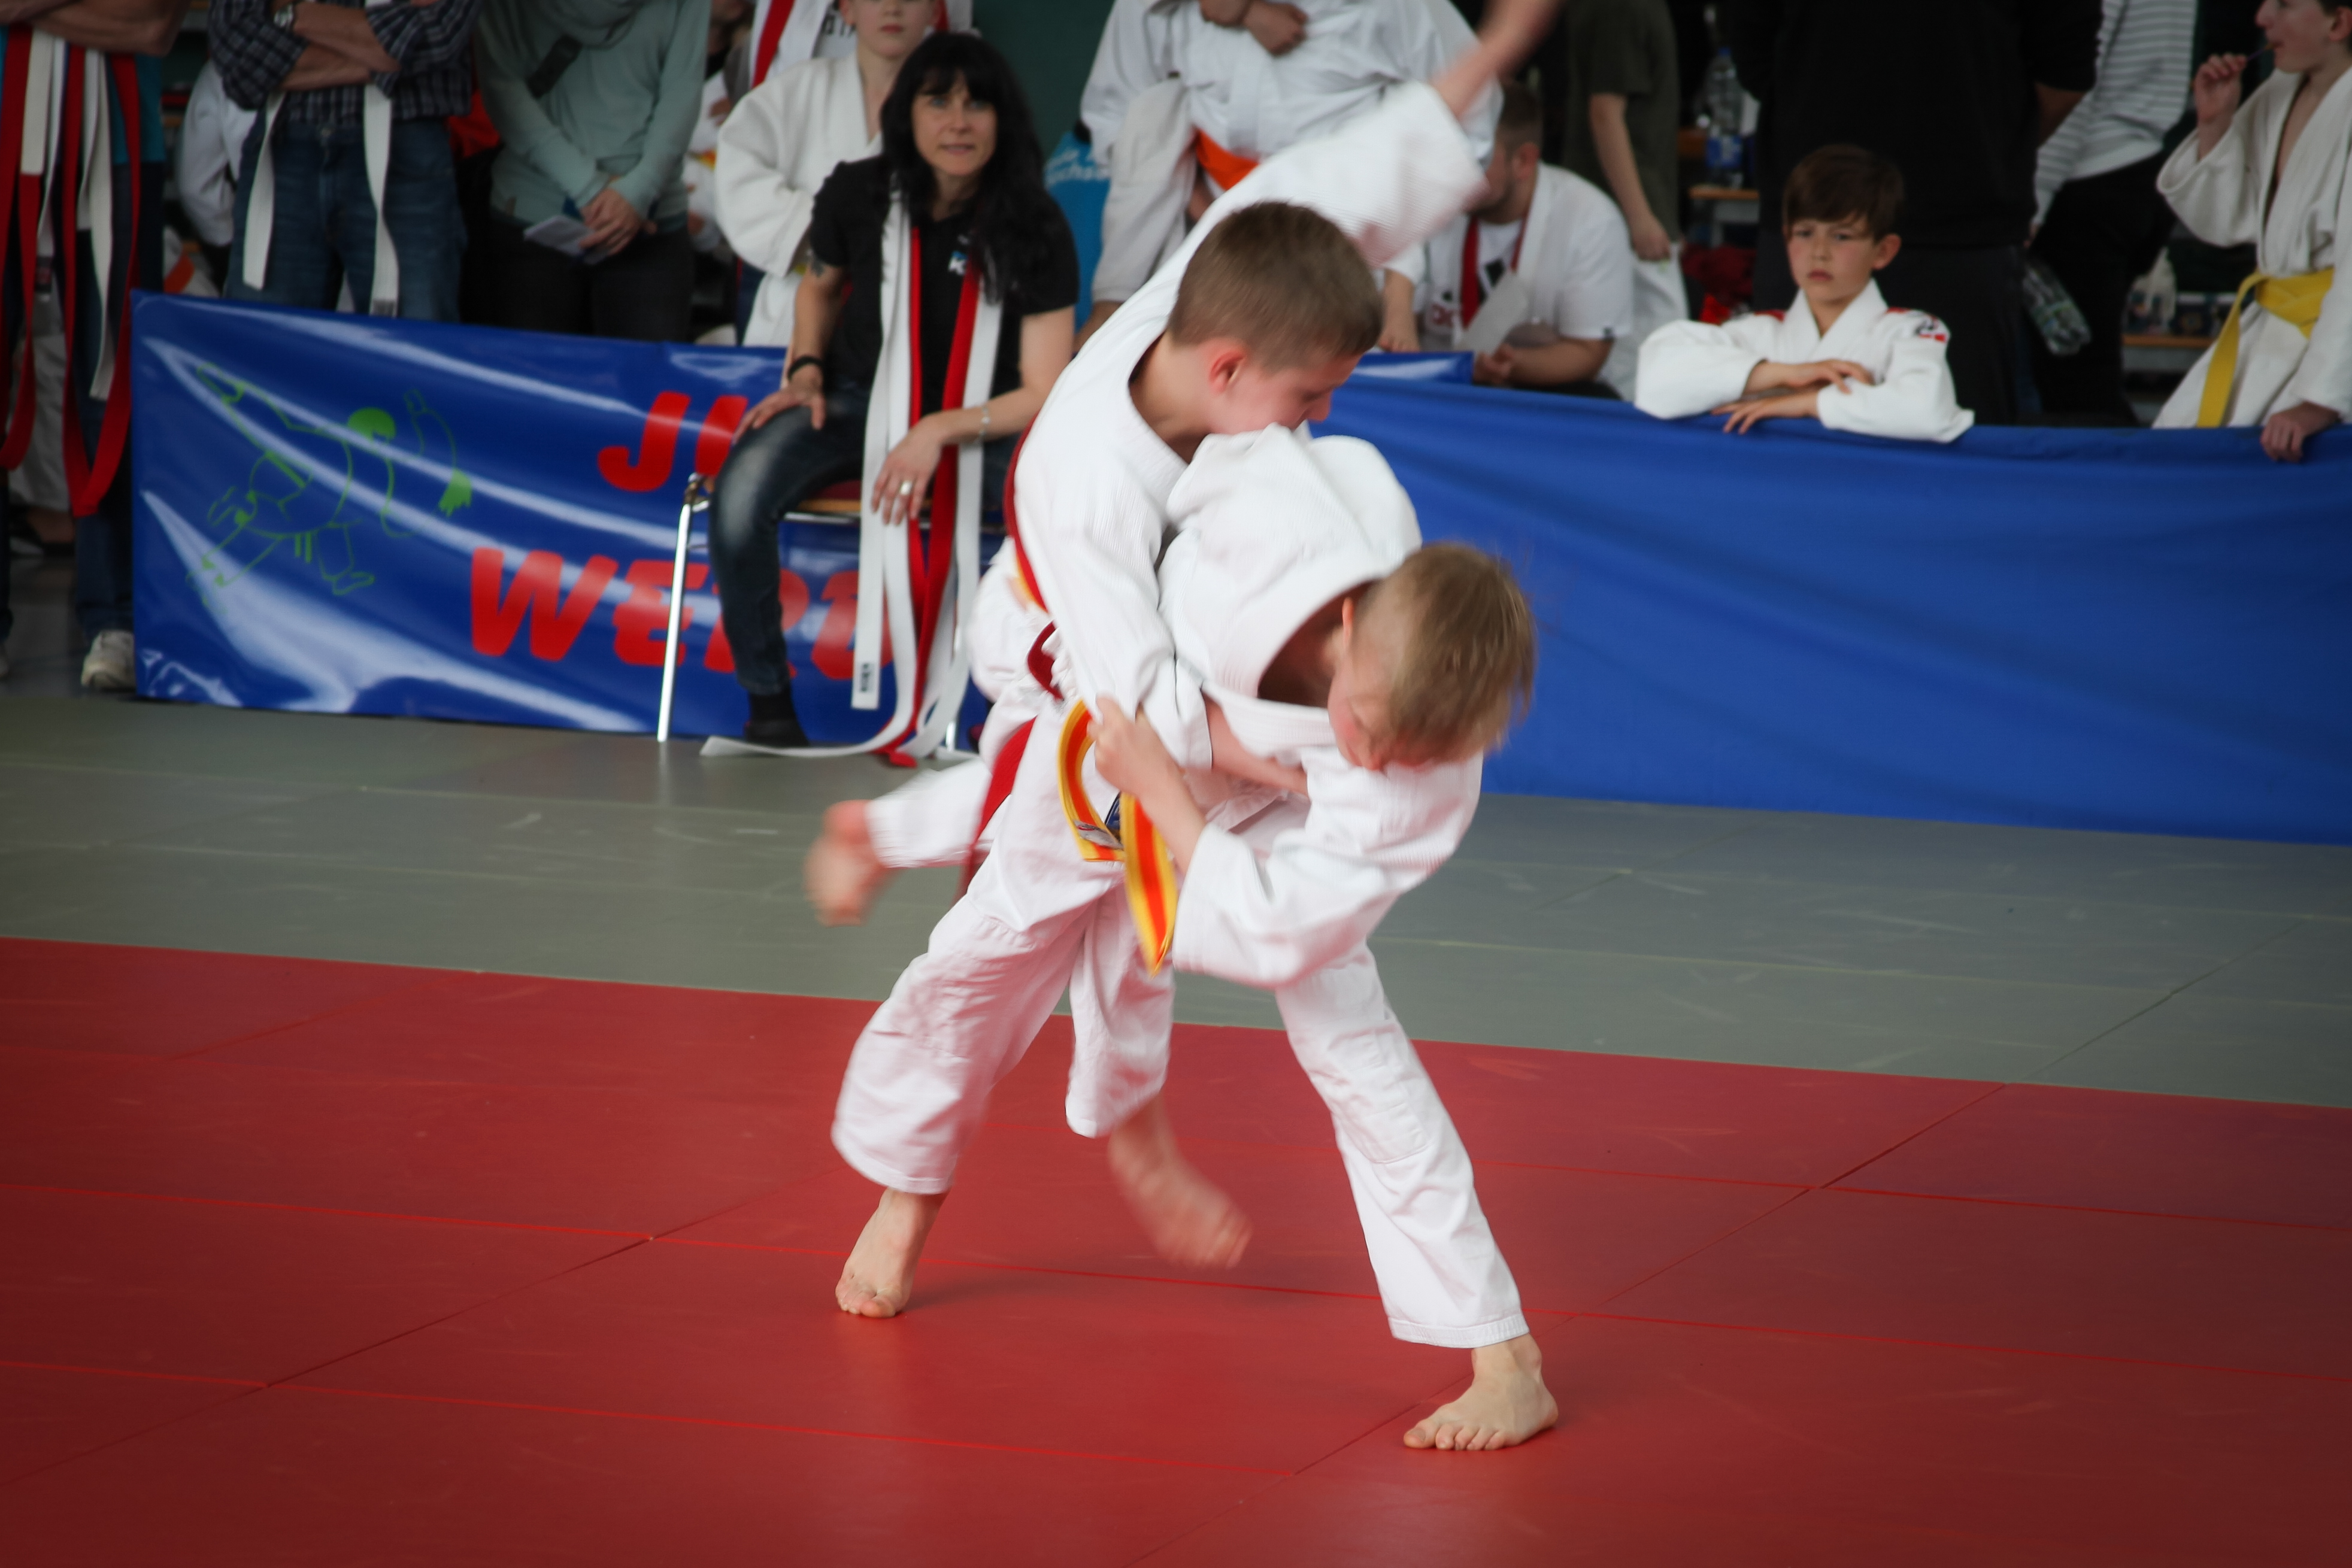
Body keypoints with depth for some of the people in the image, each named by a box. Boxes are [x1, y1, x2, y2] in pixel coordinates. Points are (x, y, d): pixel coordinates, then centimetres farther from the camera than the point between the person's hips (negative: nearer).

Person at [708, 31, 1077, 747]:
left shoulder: (1034, 231, -15)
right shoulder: (858, 196, -9)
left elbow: (1043, 394, -15)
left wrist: (941, 432, -29)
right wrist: (806, 371, -4)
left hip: (981, 419, -1)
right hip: (857, 397, 1)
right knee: (740, 495, -30)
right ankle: (769, 706, -15)